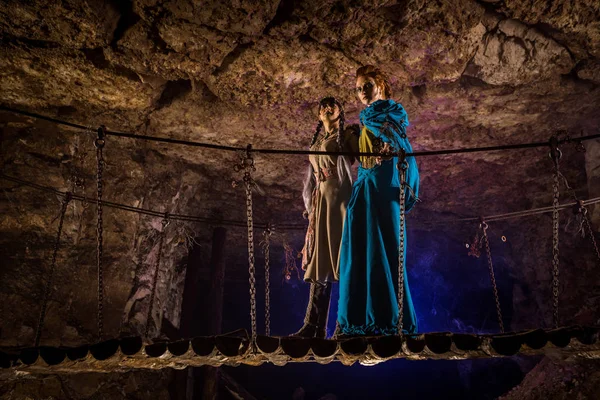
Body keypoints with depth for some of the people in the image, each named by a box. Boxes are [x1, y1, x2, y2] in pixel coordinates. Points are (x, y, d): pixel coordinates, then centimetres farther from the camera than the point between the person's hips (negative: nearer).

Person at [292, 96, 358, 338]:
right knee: (321, 261, 0)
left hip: (340, 200, -6)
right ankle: (314, 325, -2)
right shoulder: (316, 143, 24)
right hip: (320, 203, 6)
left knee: (342, 258, -10)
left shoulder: (348, 135, 8)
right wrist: (310, 206, 17)